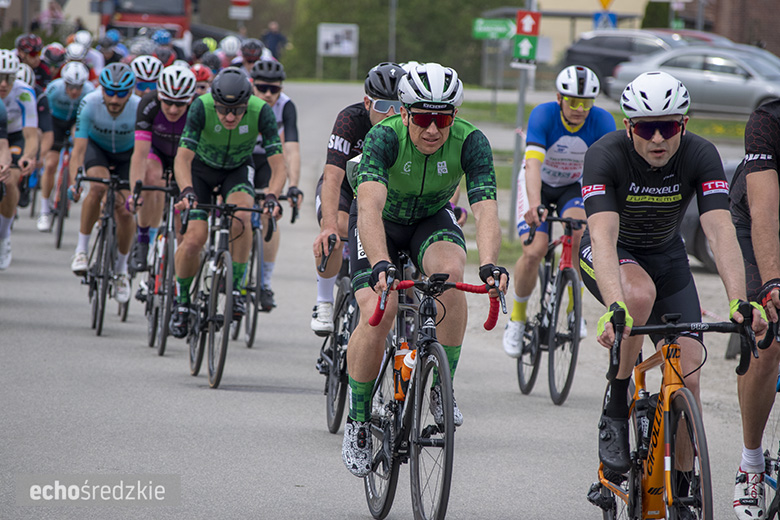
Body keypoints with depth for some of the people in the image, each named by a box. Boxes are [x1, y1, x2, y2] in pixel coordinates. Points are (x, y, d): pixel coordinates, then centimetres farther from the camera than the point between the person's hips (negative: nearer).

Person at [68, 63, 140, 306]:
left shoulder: (140, 109, -34)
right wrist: (73, 182, -46)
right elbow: (78, 149, -33)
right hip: (96, 147, 0)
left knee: (125, 211, -13)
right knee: (98, 187, -33)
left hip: (127, 153, 0)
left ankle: (122, 269, 11)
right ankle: (81, 249, -19)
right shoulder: (90, 103, -33)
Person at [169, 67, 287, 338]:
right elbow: (183, 157, -34)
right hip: (202, 167, 0)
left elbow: (278, 164, -29)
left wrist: (272, 197, -47)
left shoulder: (261, 112, -29)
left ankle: (236, 286, -15)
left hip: (238, 169, 0)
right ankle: (182, 301, 9)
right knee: (194, 238, -16)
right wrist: (187, 191, -52)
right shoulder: (201, 107, -32)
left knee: (241, 217, -31)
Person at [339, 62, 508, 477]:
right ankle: (358, 419, 1)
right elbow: (370, 207, -45)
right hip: (382, 223, -1)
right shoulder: (384, 137, -32)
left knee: (450, 271, -33)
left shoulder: (471, 142, -26)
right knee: (376, 316, -22)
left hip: (432, 218, 2)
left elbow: (485, 209, -36)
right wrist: (380, 266, -61)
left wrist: (488, 264, -55)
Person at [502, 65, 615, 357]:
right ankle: (517, 319, 4)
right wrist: (534, 205, -58)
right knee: (534, 251, -20)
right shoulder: (543, 116, -30)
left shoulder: (602, 122, -24)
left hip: (574, 187, 1)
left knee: (579, 232, -30)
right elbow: (533, 163, -42)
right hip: (538, 184, -1)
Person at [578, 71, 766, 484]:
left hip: (666, 256, 3)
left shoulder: (700, 156, -25)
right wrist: (615, 308, -59)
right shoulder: (605, 156, -31)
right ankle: (614, 413, -19)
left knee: (688, 377, -10)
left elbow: (720, 231, -35)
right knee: (641, 293, -37)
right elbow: (603, 236, -43)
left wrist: (738, 300, -51)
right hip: (610, 258, -3)